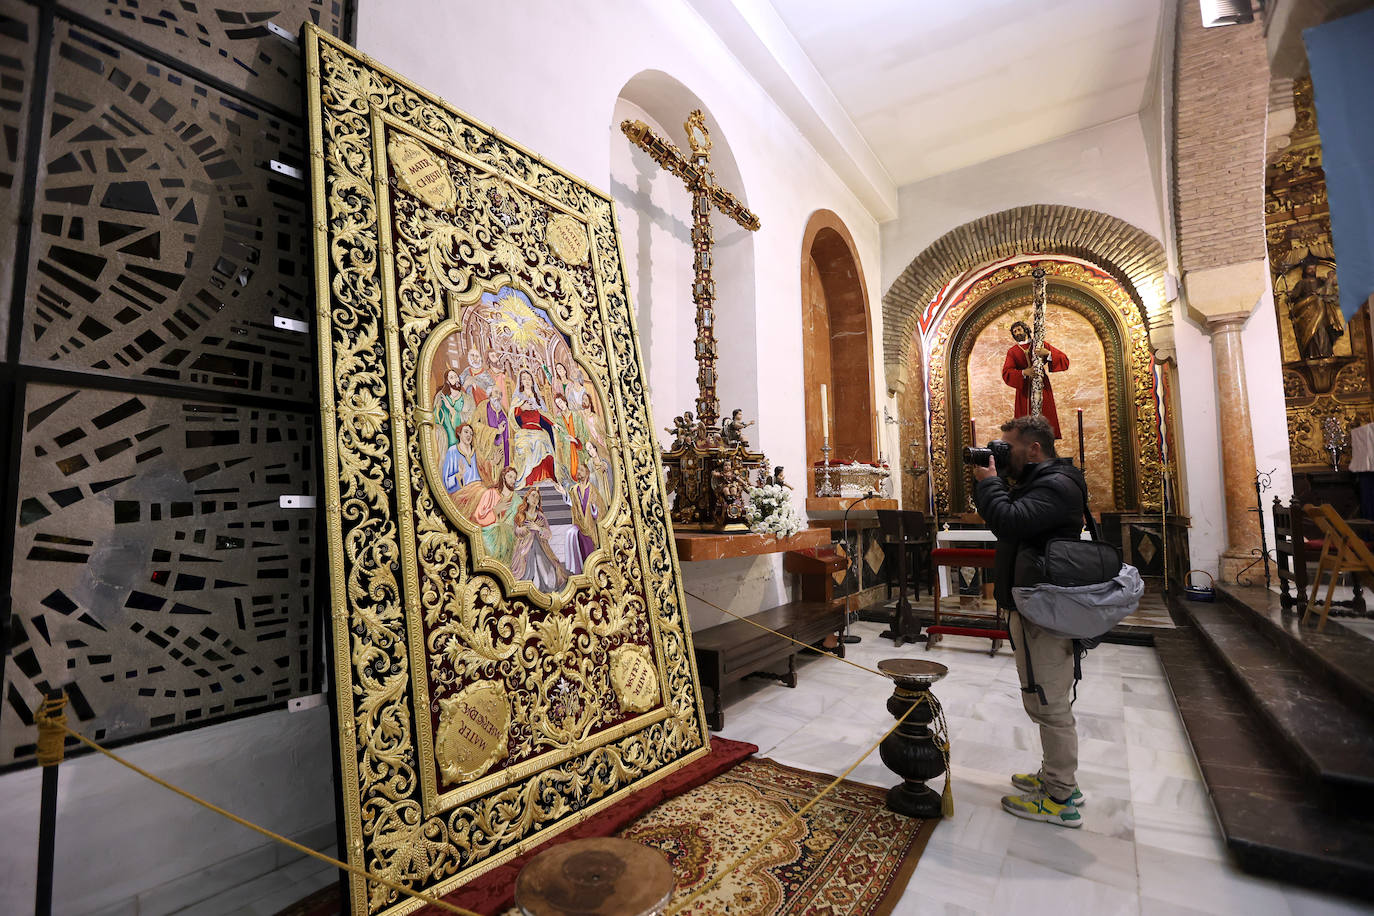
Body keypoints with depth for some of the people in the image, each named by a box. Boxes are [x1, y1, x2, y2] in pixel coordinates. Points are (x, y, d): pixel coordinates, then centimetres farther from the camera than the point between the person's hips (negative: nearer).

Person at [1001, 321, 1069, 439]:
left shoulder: (1040, 344, 10)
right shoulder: (1012, 351, 11)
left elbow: (1064, 360, 3)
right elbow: (1006, 373, -4)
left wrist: (1048, 353, -15)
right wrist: (1024, 372, -21)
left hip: (1042, 388, 0)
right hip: (1024, 391, 0)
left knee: (1045, 420, -6)